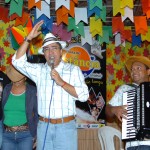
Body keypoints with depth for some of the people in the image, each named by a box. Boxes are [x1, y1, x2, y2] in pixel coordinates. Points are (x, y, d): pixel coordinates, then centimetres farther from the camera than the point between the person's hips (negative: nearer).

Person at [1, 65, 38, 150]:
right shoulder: (6, 89, 4)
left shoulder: (33, 91, -2)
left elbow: (37, 114, 2)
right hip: (7, 134, 2)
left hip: (26, 134, -2)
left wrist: (35, 133, -2)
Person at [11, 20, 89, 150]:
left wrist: (61, 82, -15)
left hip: (66, 126, -2)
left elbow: (84, 95, -7)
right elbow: (18, 61, -1)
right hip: (43, 126, 2)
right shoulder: (39, 70, 8)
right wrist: (29, 38, -6)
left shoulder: (73, 70, 1)